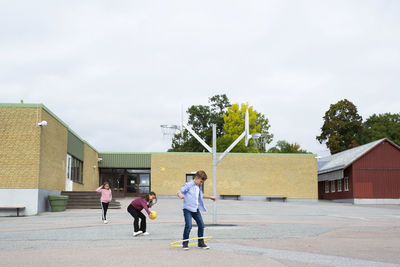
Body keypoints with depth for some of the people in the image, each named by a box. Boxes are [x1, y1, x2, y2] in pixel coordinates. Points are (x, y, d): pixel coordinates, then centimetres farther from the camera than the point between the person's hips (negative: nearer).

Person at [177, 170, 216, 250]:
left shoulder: (198, 187, 14)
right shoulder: (188, 185, -9)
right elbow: (179, 192, -15)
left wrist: (210, 197, 41)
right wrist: (181, 195, -38)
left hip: (196, 210, 8)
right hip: (188, 209, -7)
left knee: (201, 225, 7)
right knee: (188, 225, -15)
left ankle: (200, 242, 23)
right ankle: (185, 243, 1)